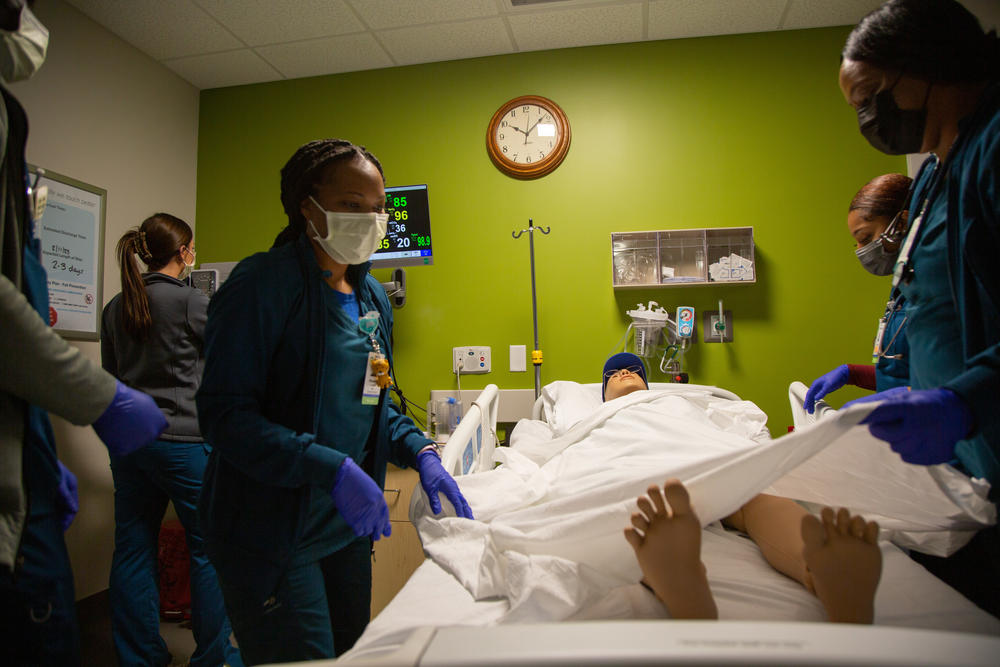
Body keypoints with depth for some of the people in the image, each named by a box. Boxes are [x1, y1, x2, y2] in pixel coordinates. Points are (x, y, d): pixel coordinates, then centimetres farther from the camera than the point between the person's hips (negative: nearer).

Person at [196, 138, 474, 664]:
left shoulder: (372, 295, 9)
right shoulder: (262, 284, -15)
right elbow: (224, 413, -21)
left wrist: (420, 452, -3)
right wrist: (332, 470, -29)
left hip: (347, 526, 8)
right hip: (271, 534, -7)